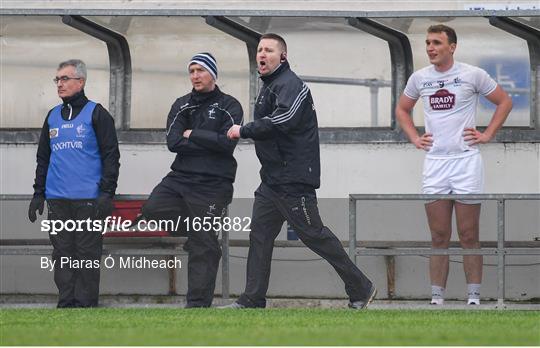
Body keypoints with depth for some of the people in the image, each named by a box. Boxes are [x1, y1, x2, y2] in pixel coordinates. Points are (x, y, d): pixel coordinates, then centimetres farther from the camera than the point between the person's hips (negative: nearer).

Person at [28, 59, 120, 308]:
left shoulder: (96, 114, 0)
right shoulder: (53, 117, 16)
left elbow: (111, 156, -4)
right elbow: (43, 158, 22)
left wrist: (107, 193, -12)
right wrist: (38, 193, 14)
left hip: (88, 200, -5)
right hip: (57, 200, 5)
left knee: (87, 254, -4)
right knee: (62, 254, 4)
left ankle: (85, 303, -1)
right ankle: (66, 302, 8)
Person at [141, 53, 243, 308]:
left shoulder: (229, 106, 2)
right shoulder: (182, 105, 13)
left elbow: (227, 143, -13)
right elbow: (173, 142, -1)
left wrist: (192, 135, -7)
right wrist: (208, 142, -9)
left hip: (213, 184, -4)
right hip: (181, 177, 4)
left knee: (203, 245, -5)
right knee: (153, 209, -20)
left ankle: (198, 304, 0)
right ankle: (194, 230, 5)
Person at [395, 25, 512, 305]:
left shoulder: (472, 75, -3)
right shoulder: (419, 78, 7)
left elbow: (504, 102, 8)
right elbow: (402, 109, 23)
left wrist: (487, 134, 0)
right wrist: (414, 138, 10)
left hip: (466, 161, -3)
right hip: (434, 163, 3)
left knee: (468, 237, -1)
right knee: (439, 238, 4)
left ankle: (474, 298, 3)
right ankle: (436, 299, 7)